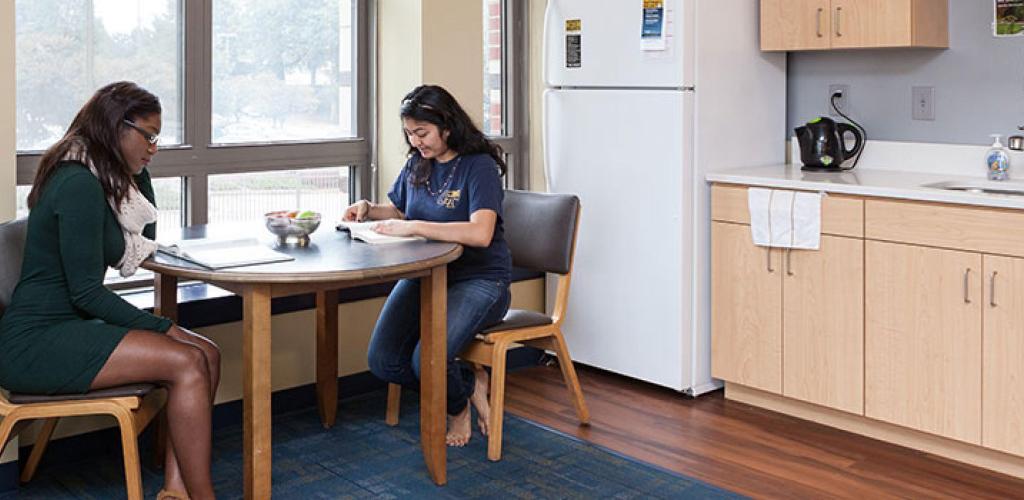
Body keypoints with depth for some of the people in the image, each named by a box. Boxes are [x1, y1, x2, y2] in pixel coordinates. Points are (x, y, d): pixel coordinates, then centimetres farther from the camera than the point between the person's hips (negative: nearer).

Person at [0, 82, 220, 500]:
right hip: (34, 343, -10)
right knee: (186, 363, -23)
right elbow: (86, 292, -18)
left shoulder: (99, 178, 13)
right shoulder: (79, 184, -17)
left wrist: (136, 168, 13)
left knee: (206, 354, -6)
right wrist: (163, 329, -12)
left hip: (70, 327, 10)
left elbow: (143, 244, 23)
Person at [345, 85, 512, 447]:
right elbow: (397, 210, 27)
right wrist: (368, 209, 4)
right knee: (383, 362, -11)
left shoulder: (480, 167, -14)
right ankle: (470, 383, 10)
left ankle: (458, 407, 9)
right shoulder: (416, 165, 10)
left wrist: (413, 227, -30)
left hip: (479, 280, -7)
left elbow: (480, 233, -29)